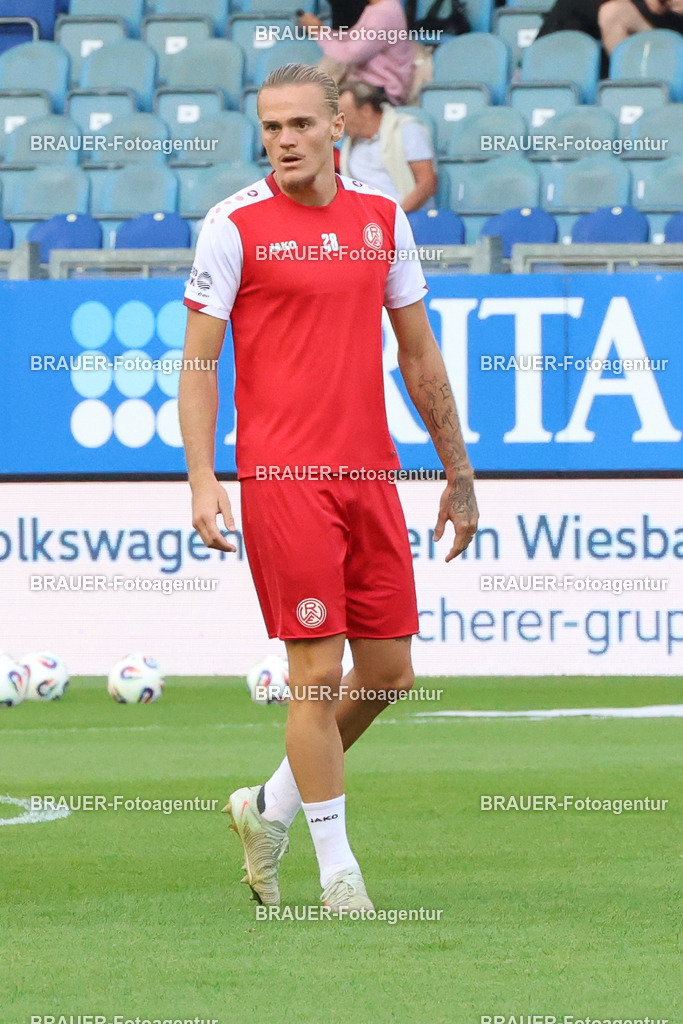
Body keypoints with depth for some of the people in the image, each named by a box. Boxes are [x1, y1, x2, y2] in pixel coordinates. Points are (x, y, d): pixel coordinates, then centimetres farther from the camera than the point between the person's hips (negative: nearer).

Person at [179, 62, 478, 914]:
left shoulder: (382, 219, 11)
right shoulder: (235, 226, -3)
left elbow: (419, 354, 17)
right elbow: (198, 361, -3)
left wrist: (458, 474, 17)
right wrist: (203, 480, -13)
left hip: (370, 475, 5)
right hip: (283, 478, -5)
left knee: (388, 671, 7)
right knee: (318, 671, -7)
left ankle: (270, 809, 26)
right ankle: (338, 871, 2)